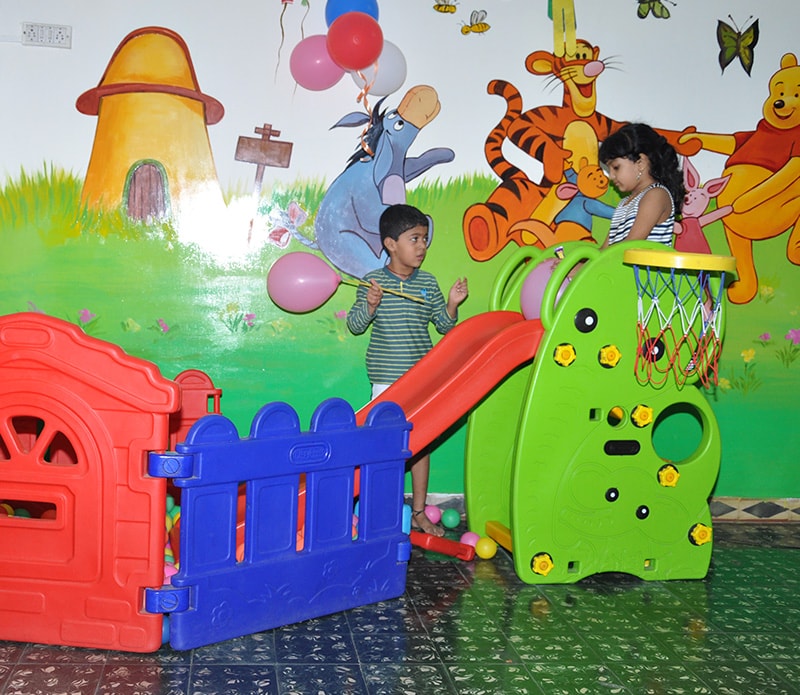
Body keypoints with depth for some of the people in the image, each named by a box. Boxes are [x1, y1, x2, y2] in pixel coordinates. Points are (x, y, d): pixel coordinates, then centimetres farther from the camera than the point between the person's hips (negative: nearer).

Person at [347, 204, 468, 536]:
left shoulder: (427, 283, 5)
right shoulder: (374, 281, -4)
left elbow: (443, 325, 10)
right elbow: (354, 325, -4)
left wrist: (451, 304, -8)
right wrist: (370, 306, -21)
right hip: (386, 380, -3)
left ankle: (419, 512, 21)